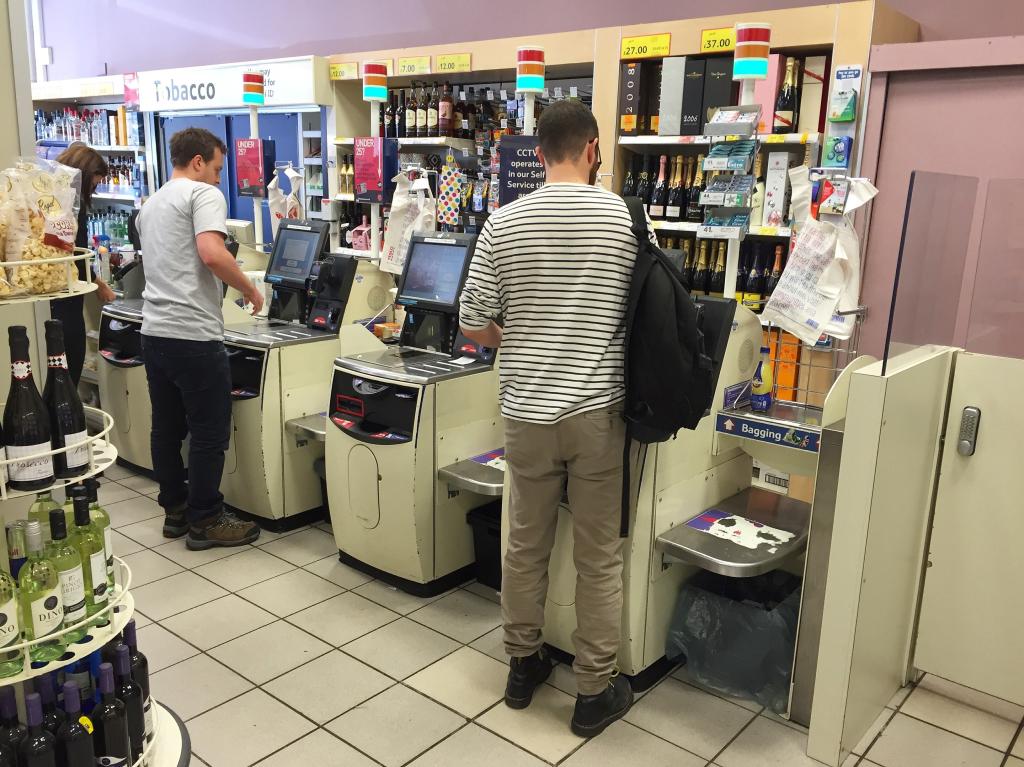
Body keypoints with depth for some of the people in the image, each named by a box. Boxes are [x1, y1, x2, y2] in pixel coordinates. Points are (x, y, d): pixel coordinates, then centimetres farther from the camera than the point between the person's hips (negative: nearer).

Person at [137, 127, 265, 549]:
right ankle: (205, 521, 8)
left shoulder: (151, 204, 21)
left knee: (166, 429, 15)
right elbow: (212, 254, -22)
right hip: (194, 335, -9)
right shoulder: (204, 194, -6)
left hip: (154, 331, 9)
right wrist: (250, 290, -8)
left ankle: (175, 510, 25)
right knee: (210, 432, 0)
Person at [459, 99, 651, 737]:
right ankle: (596, 691, 22)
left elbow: (473, 327, -1)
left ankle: (523, 665, 33)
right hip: (598, 412, -1)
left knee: (526, 546, 17)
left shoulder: (504, 223, -2)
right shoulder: (624, 218, -5)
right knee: (599, 559, 10)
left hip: (528, 412, 2)